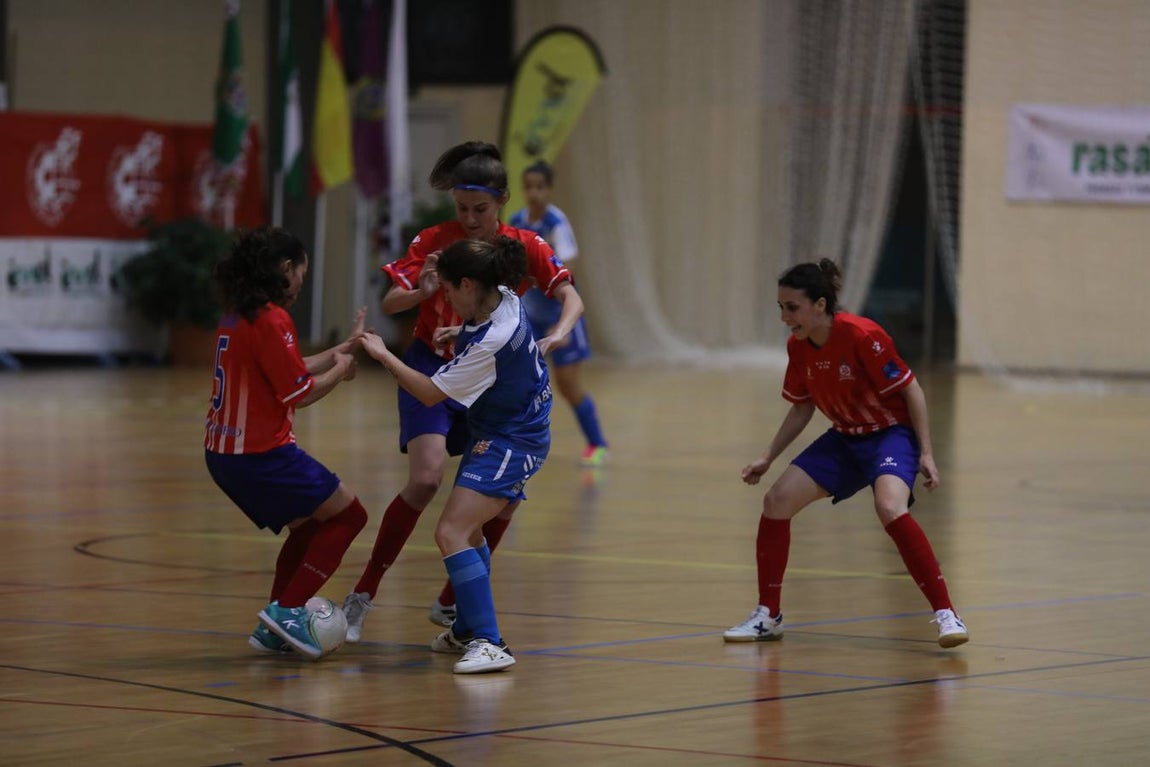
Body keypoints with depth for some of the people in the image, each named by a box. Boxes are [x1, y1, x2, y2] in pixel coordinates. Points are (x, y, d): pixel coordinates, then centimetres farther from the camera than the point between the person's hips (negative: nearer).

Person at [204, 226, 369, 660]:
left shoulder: (237, 317, 12)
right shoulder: (271, 319, -16)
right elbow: (298, 393, -15)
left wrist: (341, 350, 25)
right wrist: (339, 370, 3)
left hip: (224, 455, 9)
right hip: (261, 455, -9)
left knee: (308, 526, 24)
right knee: (348, 515, 4)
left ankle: (273, 630, 19)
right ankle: (288, 609, -3)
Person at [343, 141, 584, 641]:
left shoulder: (525, 247, -5)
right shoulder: (433, 242, -10)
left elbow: (572, 298, -14)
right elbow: (389, 303, -15)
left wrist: (556, 336, -36)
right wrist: (421, 291, -37)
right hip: (432, 370, -3)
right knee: (426, 479, -23)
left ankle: (451, 603, 13)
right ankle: (362, 596, -13)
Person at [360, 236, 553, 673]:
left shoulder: (491, 342, -30)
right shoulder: (503, 299, -5)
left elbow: (431, 394, -20)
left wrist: (383, 355, -12)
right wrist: (443, 270, 11)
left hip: (509, 445, -11)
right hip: (495, 435, 11)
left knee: (451, 533, -21)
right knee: (468, 529, 25)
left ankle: (490, 645, -24)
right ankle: (467, 631, 41)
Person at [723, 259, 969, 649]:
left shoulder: (862, 336, -25)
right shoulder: (798, 347, -4)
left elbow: (911, 390, -17)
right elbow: (801, 409, 12)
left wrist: (926, 453, -20)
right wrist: (768, 457, 7)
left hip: (892, 433, -7)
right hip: (845, 438, 7)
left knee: (890, 508, -34)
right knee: (777, 500, -4)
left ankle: (946, 614, -26)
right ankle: (768, 616, 10)